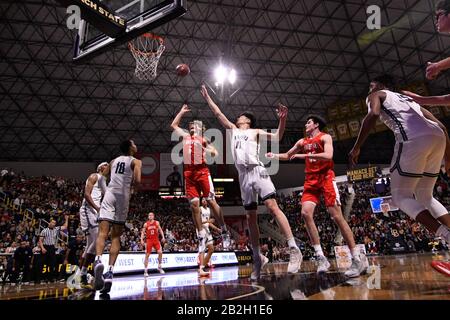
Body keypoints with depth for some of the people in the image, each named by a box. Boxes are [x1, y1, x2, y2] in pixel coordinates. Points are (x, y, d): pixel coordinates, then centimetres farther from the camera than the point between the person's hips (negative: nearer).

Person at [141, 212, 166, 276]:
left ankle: (159, 267, 8)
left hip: (156, 240, 1)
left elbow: (160, 230, 6)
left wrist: (163, 237, -6)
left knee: (160, 252, -11)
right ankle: (145, 271, 8)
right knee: (147, 255, -1)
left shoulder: (156, 223, 2)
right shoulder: (146, 224, 0)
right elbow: (143, 232, 4)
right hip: (149, 240, -1)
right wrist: (142, 240, -9)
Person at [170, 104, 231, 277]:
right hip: (189, 173, 4)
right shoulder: (185, 136, 22)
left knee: (211, 202, -8)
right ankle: (201, 234, 5)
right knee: (194, 205, -2)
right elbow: (173, 125, 32)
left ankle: (224, 230, 4)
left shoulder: (204, 139, 9)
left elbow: (215, 153, 0)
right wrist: (182, 111, 35)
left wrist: (206, 148, -18)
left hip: (202, 171, -4)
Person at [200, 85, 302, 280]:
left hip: (257, 171, -5)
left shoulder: (256, 131, 13)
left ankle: (294, 249, -18)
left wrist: (282, 120, -15)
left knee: (273, 207, -18)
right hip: (243, 176, 5)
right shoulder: (233, 130, 25)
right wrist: (207, 97, 32)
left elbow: (276, 138, 0)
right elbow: (218, 114, 30)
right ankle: (257, 258, 10)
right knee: (250, 217, 4)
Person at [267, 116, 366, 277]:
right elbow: (287, 156, 28)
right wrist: (274, 155, 10)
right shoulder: (302, 142, 19)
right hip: (311, 180, 6)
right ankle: (321, 257, -11)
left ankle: (357, 259, -2)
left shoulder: (325, 137, 0)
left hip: (326, 177, -5)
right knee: (306, 213, -14)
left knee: (337, 216, -10)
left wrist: (304, 155, -19)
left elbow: (328, 156, -18)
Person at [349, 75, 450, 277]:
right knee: (425, 197, 19)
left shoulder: (376, 95, 21)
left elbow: (373, 115, -5)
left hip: (414, 138, -7)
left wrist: (357, 147, -4)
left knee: (400, 196, 3)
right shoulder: (408, 98, 38)